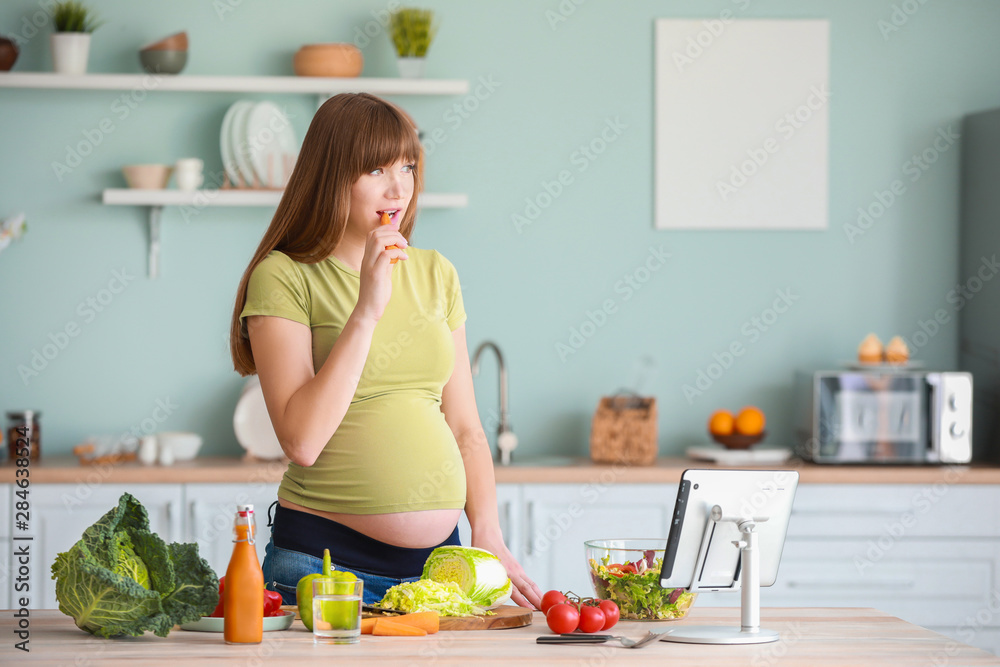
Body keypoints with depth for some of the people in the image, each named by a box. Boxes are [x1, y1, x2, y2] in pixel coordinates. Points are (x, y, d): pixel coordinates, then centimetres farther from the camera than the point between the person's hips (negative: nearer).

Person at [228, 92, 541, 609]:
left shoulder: (435, 274, 11)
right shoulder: (283, 277, -6)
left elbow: (465, 428, 14)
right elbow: (301, 441, -17)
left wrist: (488, 537, 0)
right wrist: (367, 310, -18)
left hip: (440, 561, 5)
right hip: (324, 559, -5)